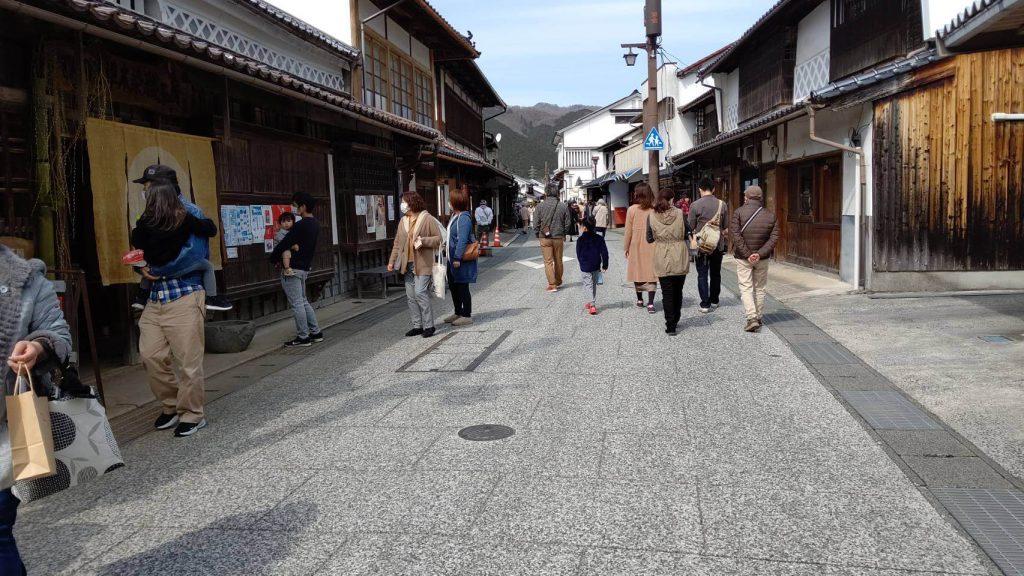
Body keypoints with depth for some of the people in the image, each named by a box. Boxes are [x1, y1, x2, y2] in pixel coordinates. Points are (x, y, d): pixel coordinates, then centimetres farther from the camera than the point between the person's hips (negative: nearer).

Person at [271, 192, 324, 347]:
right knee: (303, 301, 18)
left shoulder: (301, 225, -20)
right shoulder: (315, 224, 9)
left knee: (296, 303, -3)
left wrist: (273, 258, -4)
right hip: (305, 267, 9)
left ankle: (303, 337, 1)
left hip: (293, 268, -9)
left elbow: (284, 244, -19)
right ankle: (315, 333, 20)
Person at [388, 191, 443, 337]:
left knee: (420, 293, -12)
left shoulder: (427, 219, -5)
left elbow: (439, 238, -6)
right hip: (408, 264, 7)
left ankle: (429, 326, -2)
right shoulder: (403, 221, 14)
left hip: (422, 264, -7)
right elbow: (397, 243, 16)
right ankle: (417, 326, 15)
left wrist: (423, 241, -19)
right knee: (410, 296, 7)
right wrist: (392, 261, 12)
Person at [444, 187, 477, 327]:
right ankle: (458, 313, 29)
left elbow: (463, 240, -23)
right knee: (454, 287, 17)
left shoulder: (464, 218, -18)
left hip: (461, 260, -10)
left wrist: (457, 258, -25)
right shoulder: (455, 216, 13)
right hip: (452, 259, 10)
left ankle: (467, 316, 8)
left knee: (462, 288, -1)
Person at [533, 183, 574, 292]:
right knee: (558, 261, 15)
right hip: (559, 238, 2)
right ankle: (558, 282, 29)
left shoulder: (540, 206, -9)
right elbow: (568, 223, 1)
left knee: (548, 261, 3)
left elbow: (536, 223, -7)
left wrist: (539, 234, 9)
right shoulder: (563, 206, -5)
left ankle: (552, 285, -2)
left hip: (545, 238, -2)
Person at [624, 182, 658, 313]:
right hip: (652, 246, 0)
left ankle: (640, 300, 24)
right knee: (651, 272, 2)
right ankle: (650, 303, -4)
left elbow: (628, 231, -3)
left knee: (638, 271, 14)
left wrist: (626, 247, 8)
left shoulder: (632, 209, -8)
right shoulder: (655, 209, -7)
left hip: (636, 245, 0)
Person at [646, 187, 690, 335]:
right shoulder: (680, 213, -7)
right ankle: (675, 321, 29)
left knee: (667, 292, 3)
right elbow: (687, 234, 2)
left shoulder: (652, 216, -6)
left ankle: (670, 326, -1)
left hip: (662, 259, -1)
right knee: (678, 291, 16)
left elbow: (649, 239, 1)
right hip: (679, 259, 1)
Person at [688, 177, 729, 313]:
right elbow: (726, 229, 1)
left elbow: (691, 228, -8)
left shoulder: (695, 205, -11)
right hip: (718, 245, 3)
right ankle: (714, 301, 27)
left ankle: (705, 304, -2)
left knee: (702, 274, 3)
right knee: (715, 273, 16)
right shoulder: (722, 204, -3)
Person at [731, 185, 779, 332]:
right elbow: (774, 238, -8)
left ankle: (752, 318, -13)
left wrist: (747, 254, -15)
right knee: (760, 288, 16)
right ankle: (759, 318, 24)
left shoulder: (738, 213, -8)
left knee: (746, 288, 1)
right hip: (762, 259, 3)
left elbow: (736, 236, -16)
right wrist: (760, 254, -14)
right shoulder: (771, 216, 2)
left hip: (743, 258, -3)